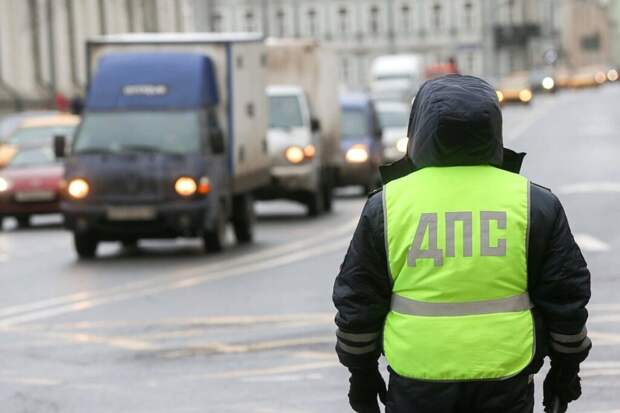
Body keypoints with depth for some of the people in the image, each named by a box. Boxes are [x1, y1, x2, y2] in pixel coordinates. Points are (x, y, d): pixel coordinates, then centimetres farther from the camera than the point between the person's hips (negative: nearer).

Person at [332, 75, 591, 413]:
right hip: (505, 384, 0)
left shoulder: (387, 205, -1)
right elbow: (567, 298, 4)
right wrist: (565, 369, 16)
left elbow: (357, 304, 4)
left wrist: (362, 373, 15)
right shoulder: (534, 203, 0)